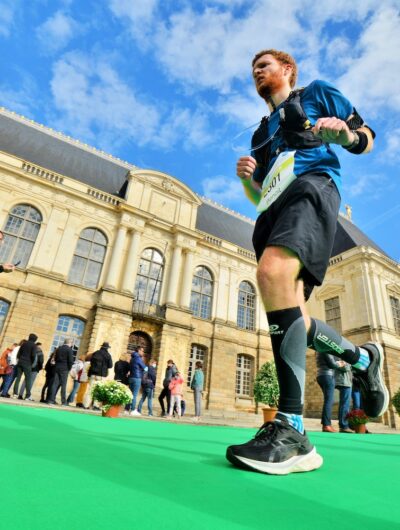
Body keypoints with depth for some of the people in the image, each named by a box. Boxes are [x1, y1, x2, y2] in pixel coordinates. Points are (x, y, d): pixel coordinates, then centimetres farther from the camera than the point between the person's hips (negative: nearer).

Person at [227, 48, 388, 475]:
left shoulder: (316, 92, 23)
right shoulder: (261, 132, 35)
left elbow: (366, 139, 16)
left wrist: (345, 134, -7)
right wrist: (246, 178, 9)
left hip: (311, 186, -6)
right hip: (273, 212, 6)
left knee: (273, 273, -35)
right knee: (290, 318, -8)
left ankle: (292, 432, -34)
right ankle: (362, 358, 20)